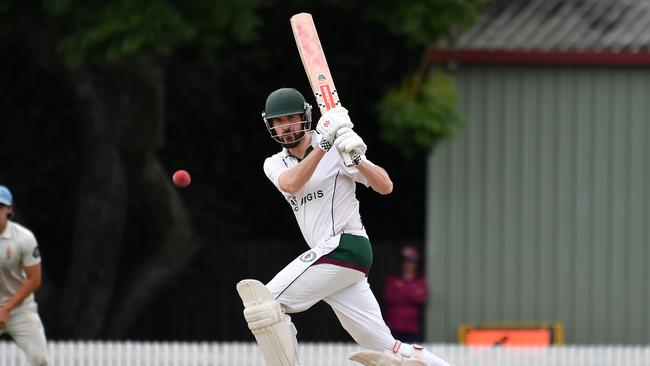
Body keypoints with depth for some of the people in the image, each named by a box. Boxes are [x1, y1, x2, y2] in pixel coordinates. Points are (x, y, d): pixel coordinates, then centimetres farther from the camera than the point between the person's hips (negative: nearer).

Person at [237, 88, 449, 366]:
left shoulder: (337, 149, -3)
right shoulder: (275, 164, 14)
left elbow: (385, 186, -10)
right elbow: (291, 184, -9)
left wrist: (356, 158, -27)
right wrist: (322, 145, -21)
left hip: (345, 246, -7)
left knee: (264, 305, -12)